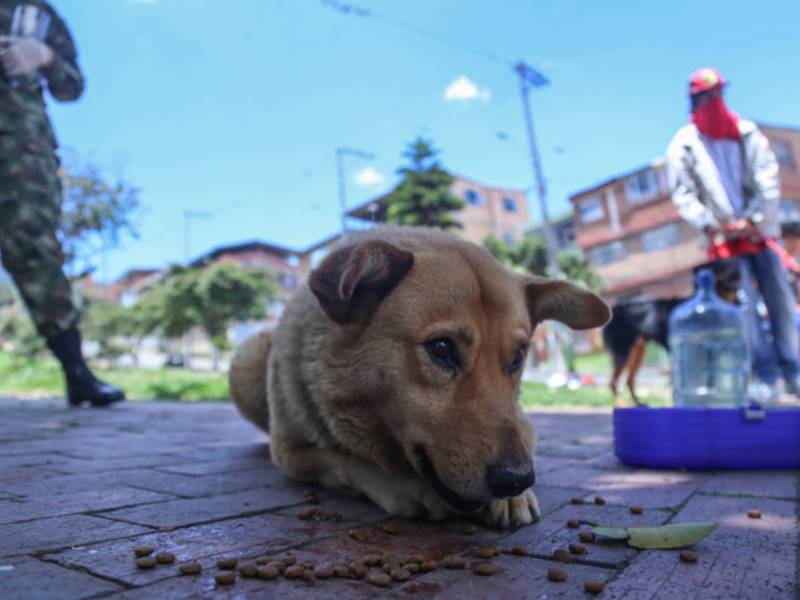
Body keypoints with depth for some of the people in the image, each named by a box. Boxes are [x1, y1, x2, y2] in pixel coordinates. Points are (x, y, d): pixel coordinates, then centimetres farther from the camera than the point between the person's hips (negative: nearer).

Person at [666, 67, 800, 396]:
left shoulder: (747, 132, 6)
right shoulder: (683, 146, 1)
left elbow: (768, 179, 0)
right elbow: (683, 195, -4)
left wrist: (754, 219, -12)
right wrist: (709, 224, -16)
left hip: (762, 232, 2)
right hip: (725, 239, -2)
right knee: (745, 307, -4)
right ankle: (766, 376, 4)